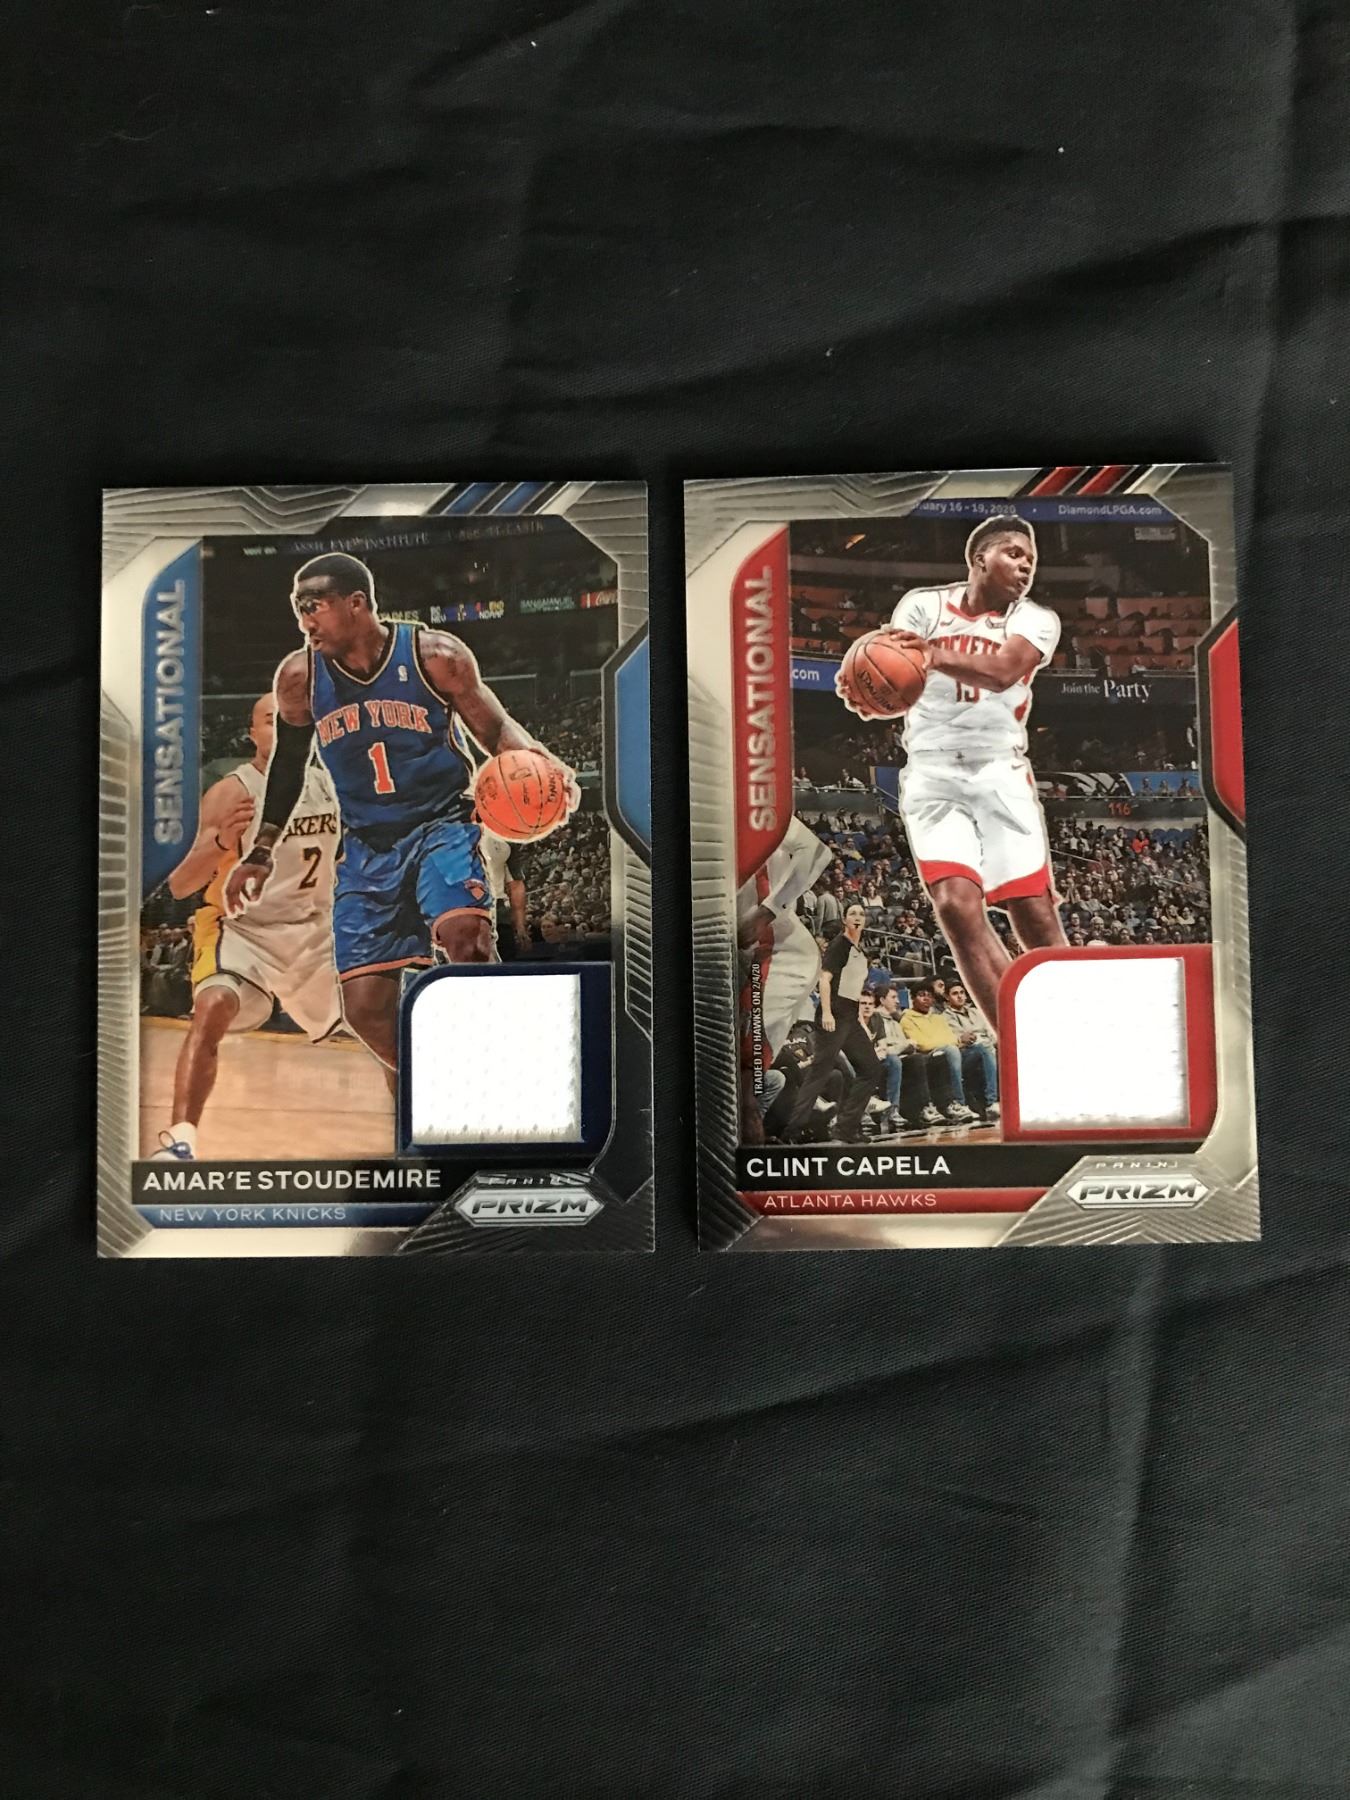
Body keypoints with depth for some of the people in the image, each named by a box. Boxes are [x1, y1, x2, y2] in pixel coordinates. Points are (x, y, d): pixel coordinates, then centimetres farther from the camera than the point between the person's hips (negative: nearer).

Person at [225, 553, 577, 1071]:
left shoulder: (435, 656, -9)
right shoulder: (299, 677, 0)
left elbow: (496, 727, 0)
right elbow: (287, 764, 15)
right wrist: (261, 851, 18)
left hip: (442, 826, -3)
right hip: (366, 848, 4)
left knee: (461, 935, -32)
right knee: (365, 1008, -2)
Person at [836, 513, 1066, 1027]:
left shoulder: (1037, 620, 4)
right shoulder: (924, 605, 6)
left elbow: (1002, 672, -18)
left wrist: (937, 656, -37)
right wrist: (864, 695, -29)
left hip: (1002, 774, 1)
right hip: (932, 776, 0)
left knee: (1035, 913, -4)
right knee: (957, 907, -15)